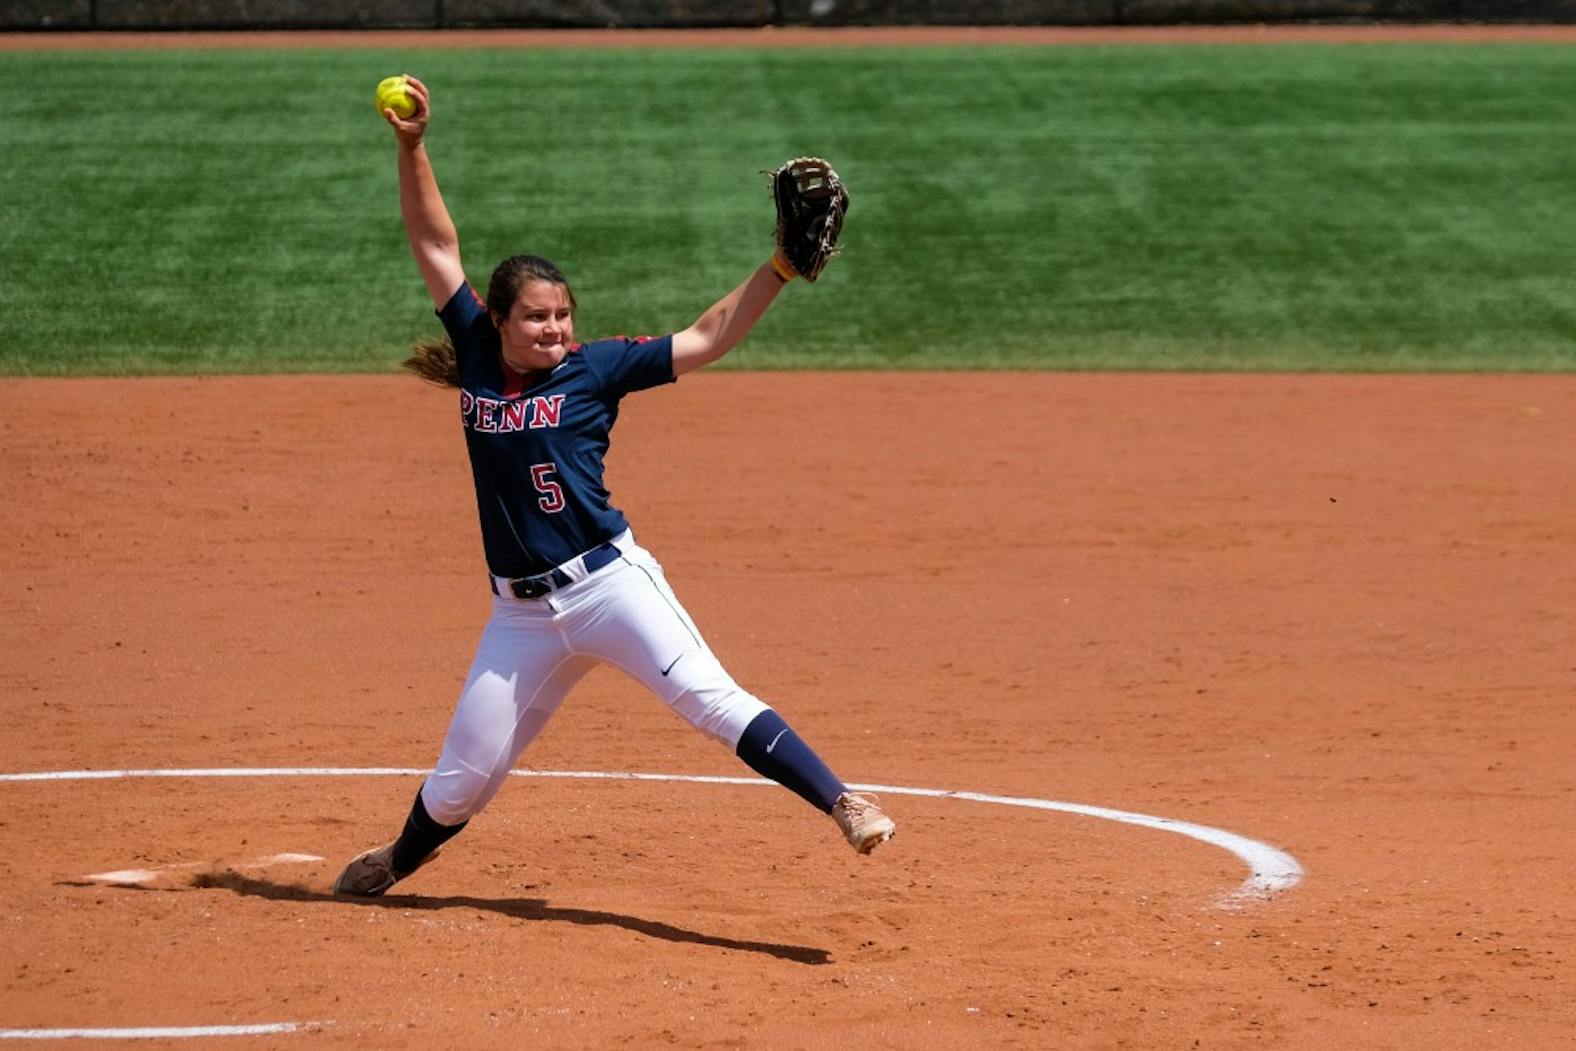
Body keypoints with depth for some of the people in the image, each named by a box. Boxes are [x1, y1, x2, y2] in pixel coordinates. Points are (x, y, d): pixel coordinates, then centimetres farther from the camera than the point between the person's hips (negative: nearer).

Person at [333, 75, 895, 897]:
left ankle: (843, 805, -27)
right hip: (523, 612, 3)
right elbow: (435, 246, 8)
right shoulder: (480, 357, 6)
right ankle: (400, 860, 39)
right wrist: (412, 149, 1)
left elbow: (706, 340, -6)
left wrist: (778, 269, -17)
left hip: (609, 581, -3)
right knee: (462, 777, 10)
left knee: (711, 700, -22)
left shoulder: (594, 369, -2)